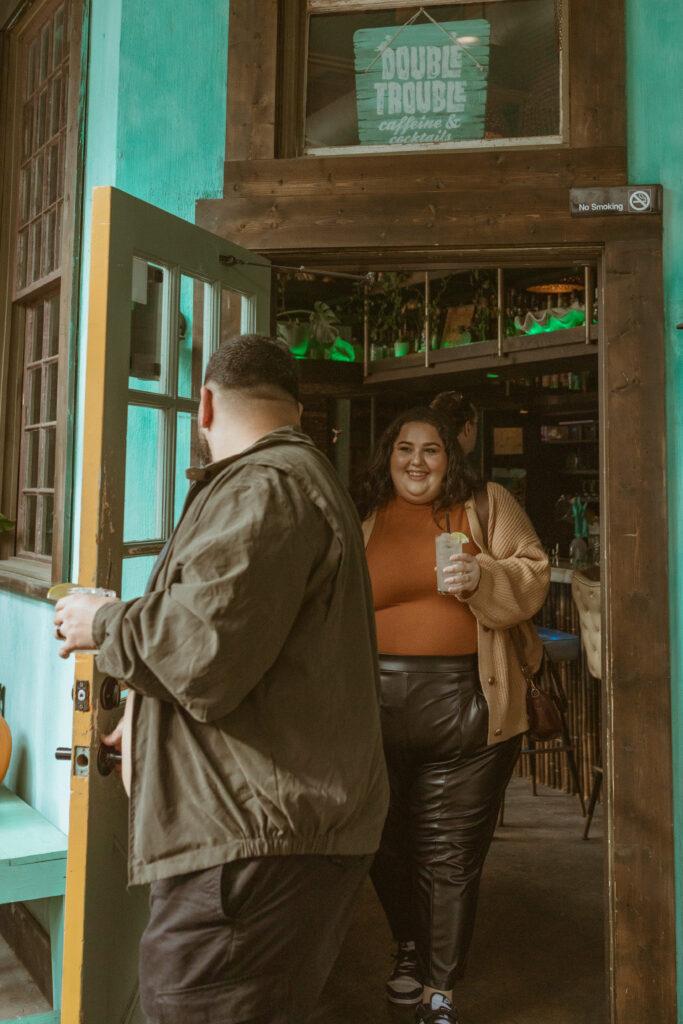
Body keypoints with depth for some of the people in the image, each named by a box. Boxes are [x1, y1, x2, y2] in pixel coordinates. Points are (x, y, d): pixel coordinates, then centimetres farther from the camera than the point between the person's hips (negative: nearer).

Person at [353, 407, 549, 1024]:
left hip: (466, 704, -1)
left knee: (451, 852, 7)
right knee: (385, 839, 13)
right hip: (379, 701, 2)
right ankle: (411, 946, 43)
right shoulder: (362, 518, 10)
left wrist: (484, 576, -16)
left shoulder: (488, 506, 7)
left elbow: (533, 575, 3)